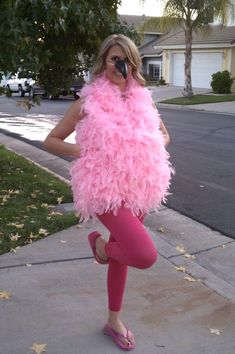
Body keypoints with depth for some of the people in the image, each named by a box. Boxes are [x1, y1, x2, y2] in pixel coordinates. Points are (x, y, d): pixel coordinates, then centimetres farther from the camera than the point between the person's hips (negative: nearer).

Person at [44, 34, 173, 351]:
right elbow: (51, 140, -1)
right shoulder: (89, 102, -9)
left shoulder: (143, 99, 3)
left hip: (138, 188, 5)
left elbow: (163, 135, 18)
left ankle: (114, 321, 38)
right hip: (105, 189, -5)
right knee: (145, 255, -20)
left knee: (123, 255, 17)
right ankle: (100, 244, 13)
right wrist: (84, 153, -14)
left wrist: (151, 149, -3)